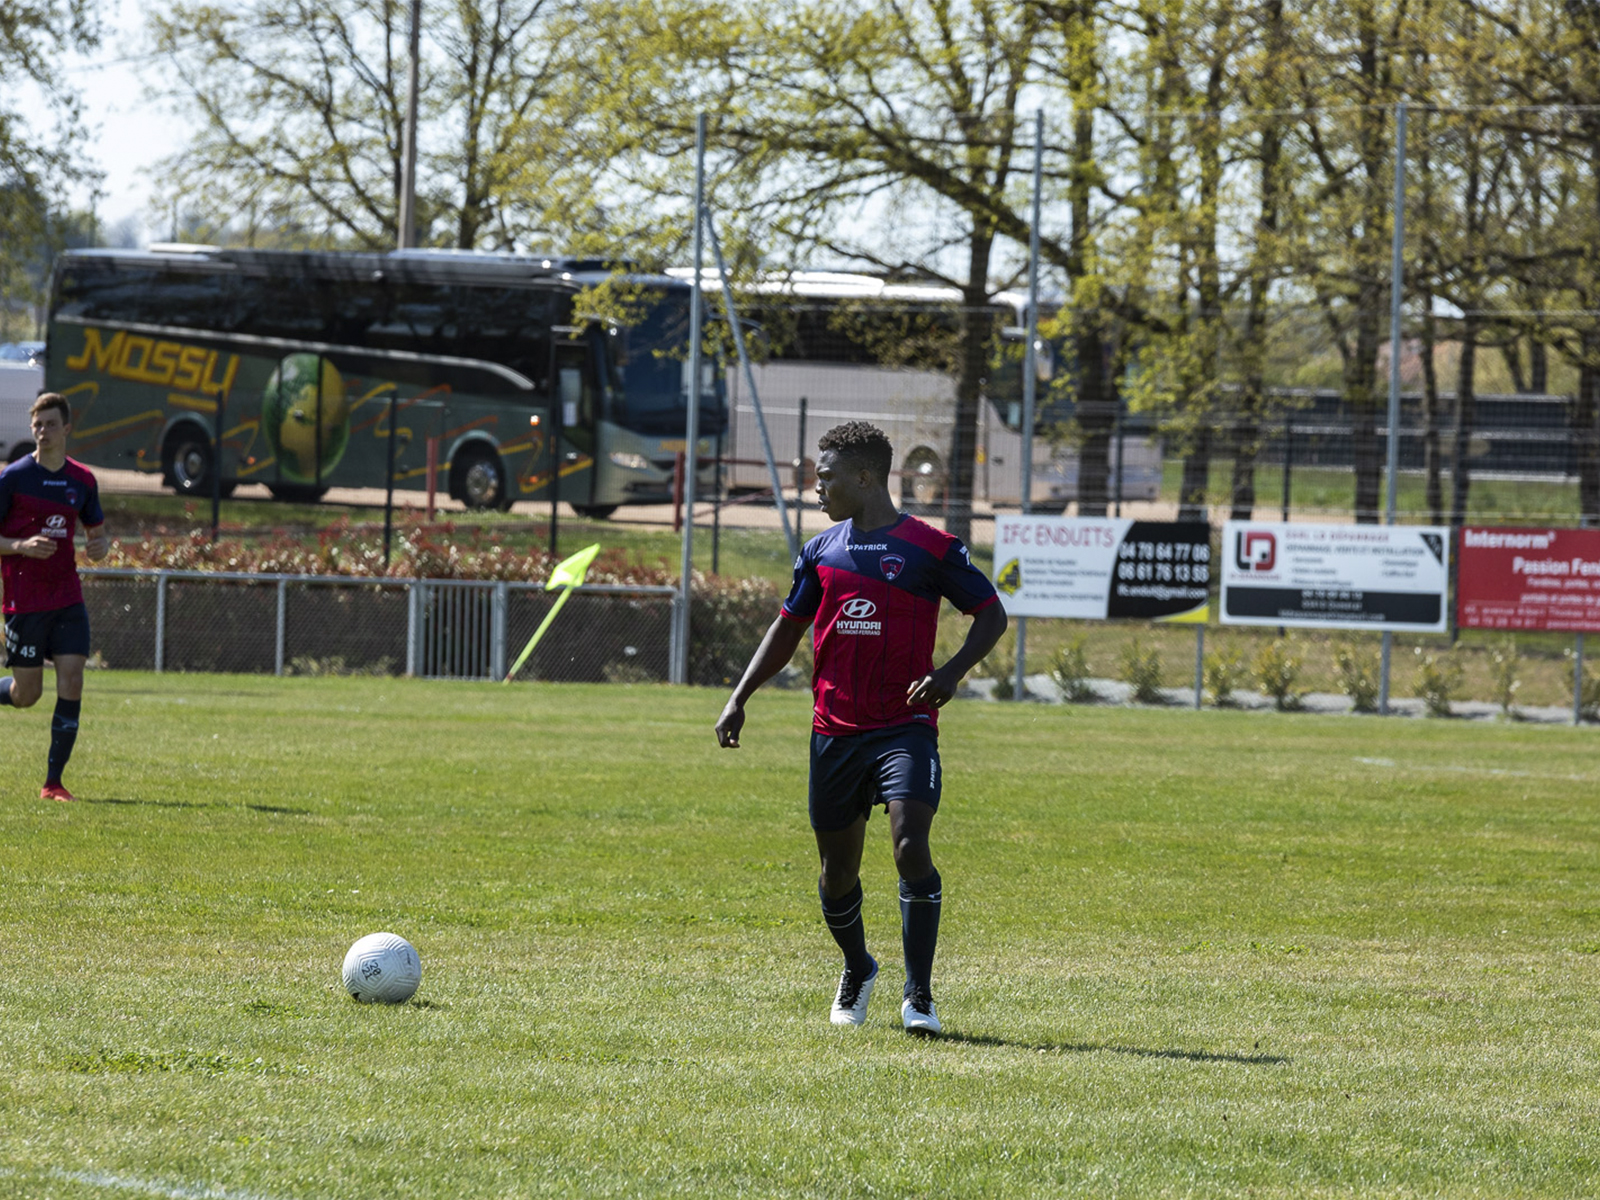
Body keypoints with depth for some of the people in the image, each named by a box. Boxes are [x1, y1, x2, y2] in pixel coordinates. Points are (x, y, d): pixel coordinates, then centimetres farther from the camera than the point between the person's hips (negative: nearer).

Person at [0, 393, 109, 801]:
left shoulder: (82, 480, 7)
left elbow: (98, 531, 20)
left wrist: (101, 546, -3)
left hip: (68, 599, 3)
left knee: (71, 684, -8)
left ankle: (53, 782, -3)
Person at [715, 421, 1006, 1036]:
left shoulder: (930, 547, -3)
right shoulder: (820, 552, 11)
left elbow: (991, 614, 2)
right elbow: (788, 627, 21)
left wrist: (951, 672, -14)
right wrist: (739, 698, 12)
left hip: (905, 726, -5)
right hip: (835, 730, 5)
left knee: (910, 847, -21)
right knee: (838, 868, 10)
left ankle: (918, 996, -16)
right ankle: (857, 971, 37)